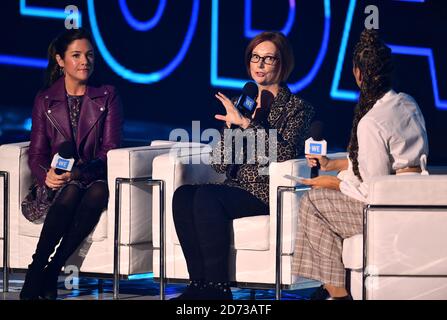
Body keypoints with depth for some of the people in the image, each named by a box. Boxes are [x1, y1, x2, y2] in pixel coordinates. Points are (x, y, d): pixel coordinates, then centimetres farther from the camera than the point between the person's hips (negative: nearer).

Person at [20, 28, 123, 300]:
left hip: (95, 178, 0)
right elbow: (37, 154, 5)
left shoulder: (107, 96, 6)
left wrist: (78, 171, -22)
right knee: (71, 193, -35)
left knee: (98, 193, -36)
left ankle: (49, 272, -34)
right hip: (57, 184, 0)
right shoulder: (45, 100, 9)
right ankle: (35, 280, -35)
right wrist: (46, 175, -20)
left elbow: (110, 149, -3)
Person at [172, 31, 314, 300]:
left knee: (207, 196, -31)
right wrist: (231, 125, -1)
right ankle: (199, 284, -27)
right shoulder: (240, 104, 20)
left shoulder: (297, 107, 4)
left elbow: (285, 154, -15)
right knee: (183, 195, -24)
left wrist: (247, 123, -18)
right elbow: (220, 165, 14)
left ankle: (217, 288, -27)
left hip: (269, 194, -6)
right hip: (236, 188, 6)